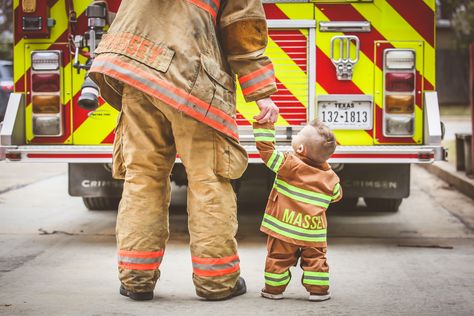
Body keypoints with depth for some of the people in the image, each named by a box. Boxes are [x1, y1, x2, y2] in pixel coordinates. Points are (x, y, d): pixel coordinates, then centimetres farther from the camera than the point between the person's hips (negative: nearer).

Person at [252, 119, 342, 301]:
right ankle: (318, 290, 15)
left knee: (278, 258, 12)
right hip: (313, 233, 3)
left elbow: (265, 147, -16)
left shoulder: (289, 165, -16)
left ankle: (274, 288, 19)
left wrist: (264, 124, -11)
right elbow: (336, 195, 17)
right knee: (314, 259, 17)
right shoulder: (330, 178, -3)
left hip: (284, 229, -2)